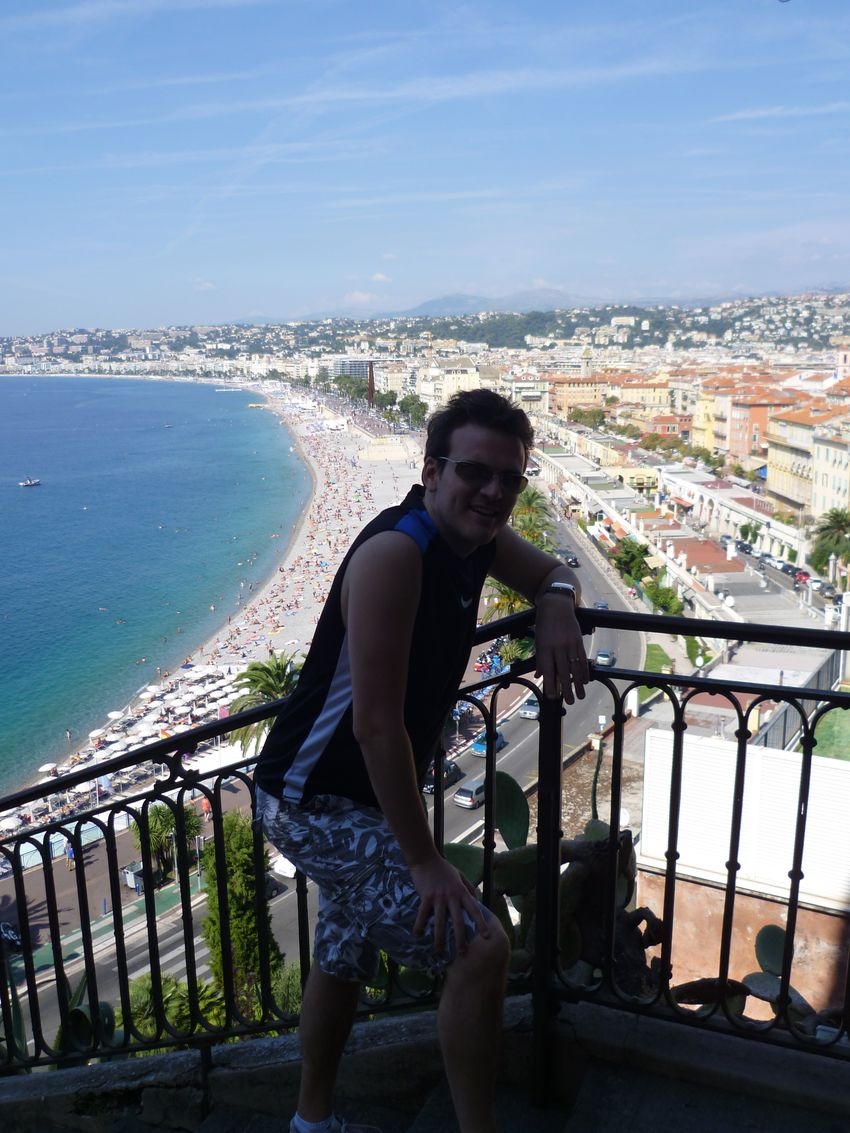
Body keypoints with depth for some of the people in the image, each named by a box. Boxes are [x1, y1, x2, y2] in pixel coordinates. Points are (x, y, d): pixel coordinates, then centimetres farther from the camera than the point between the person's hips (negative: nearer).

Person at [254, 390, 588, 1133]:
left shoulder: (477, 537, -1)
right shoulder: (396, 551, -28)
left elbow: (554, 573, 18)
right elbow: (377, 724, -29)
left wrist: (558, 607, -7)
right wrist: (425, 861, -22)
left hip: (361, 797, 10)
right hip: (315, 802, -10)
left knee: (345, 958, 26)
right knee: (480, 948, -14)